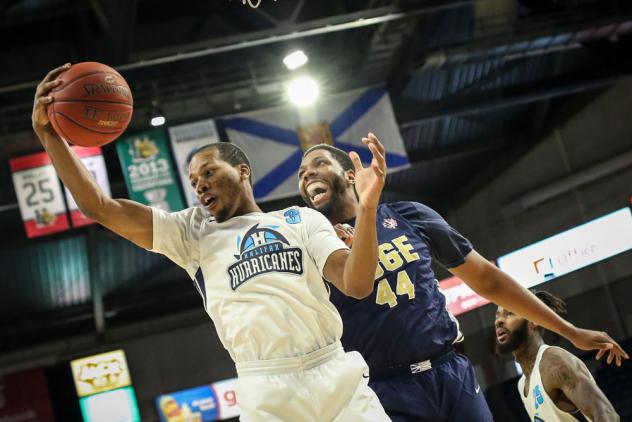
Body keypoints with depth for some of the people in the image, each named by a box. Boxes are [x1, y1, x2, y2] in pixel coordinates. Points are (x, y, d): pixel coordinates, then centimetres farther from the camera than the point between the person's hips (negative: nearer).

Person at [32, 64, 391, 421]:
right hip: (266, 393, 0)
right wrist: (49, 134, 0)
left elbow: (357, 284, 1)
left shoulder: (303, 219, 15)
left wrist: (367, 209, -13)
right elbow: (100, 208, 8)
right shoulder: (191, 232, 15)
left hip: (338, 376, 0)